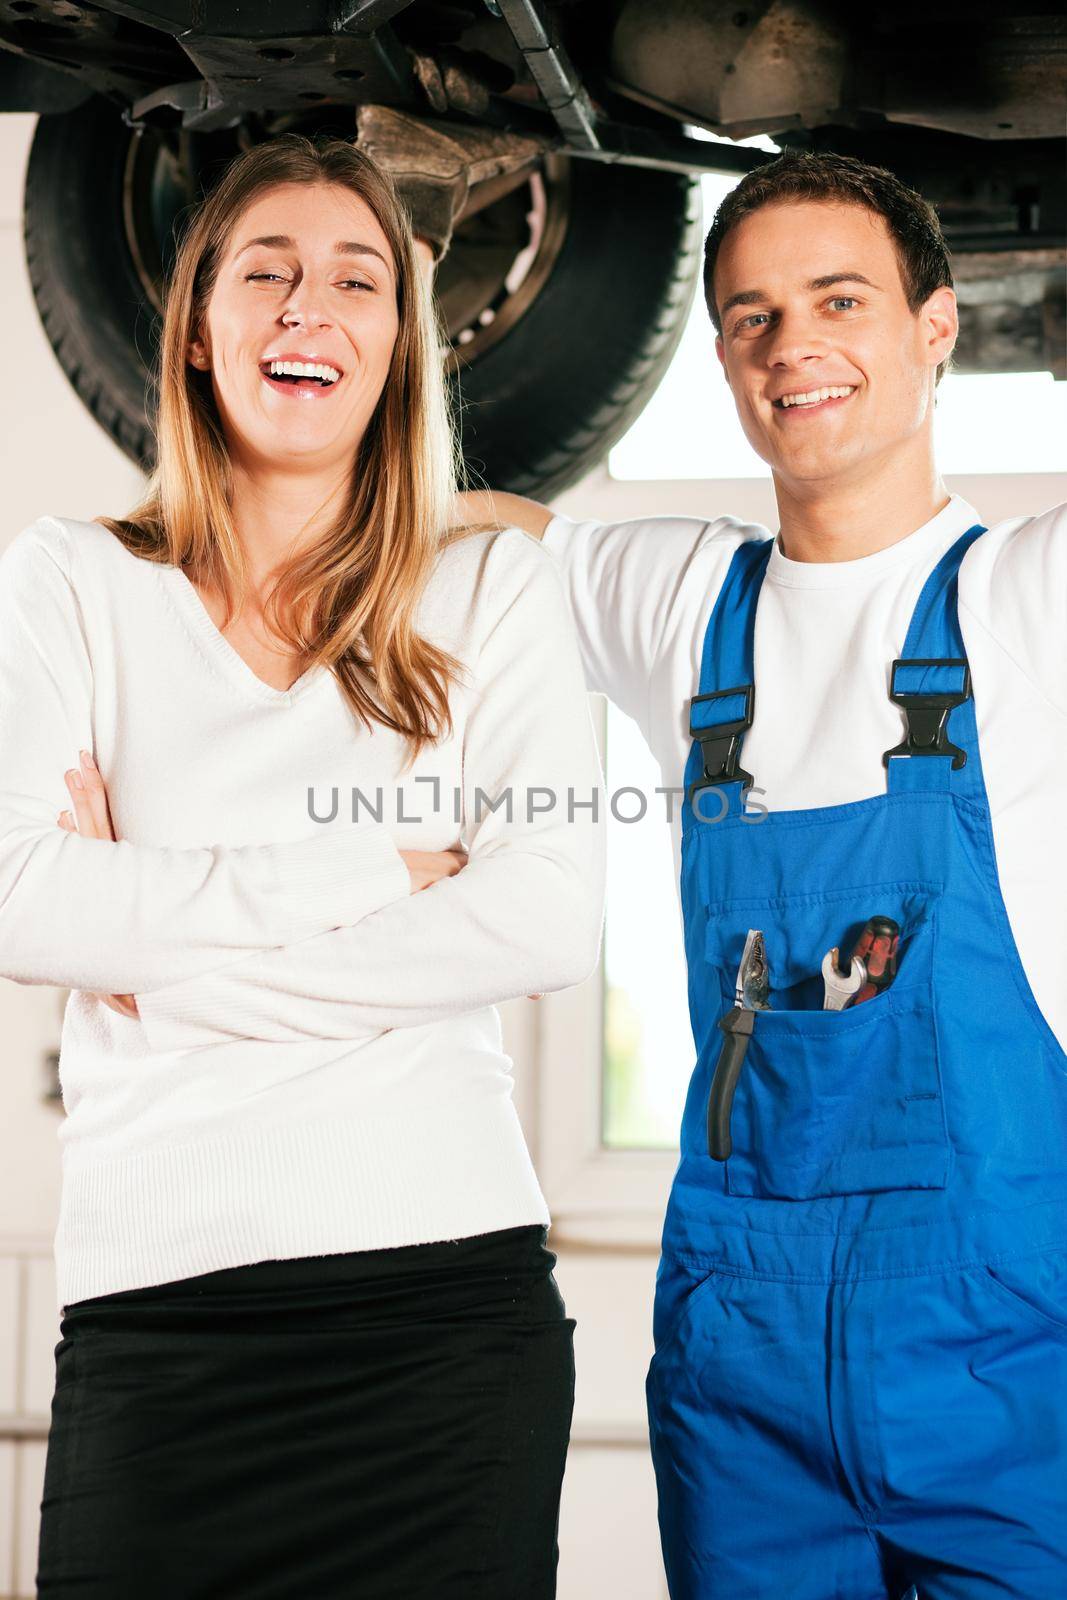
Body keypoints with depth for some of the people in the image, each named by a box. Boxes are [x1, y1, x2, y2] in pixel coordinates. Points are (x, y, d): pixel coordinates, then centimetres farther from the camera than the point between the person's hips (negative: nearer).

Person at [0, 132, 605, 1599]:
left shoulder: (493, 588, 9)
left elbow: (555, 919, -4)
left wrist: (170, 951, -7)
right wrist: (371, 874, -8)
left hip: (448, 1286, 1)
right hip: (158, 1304, 0)